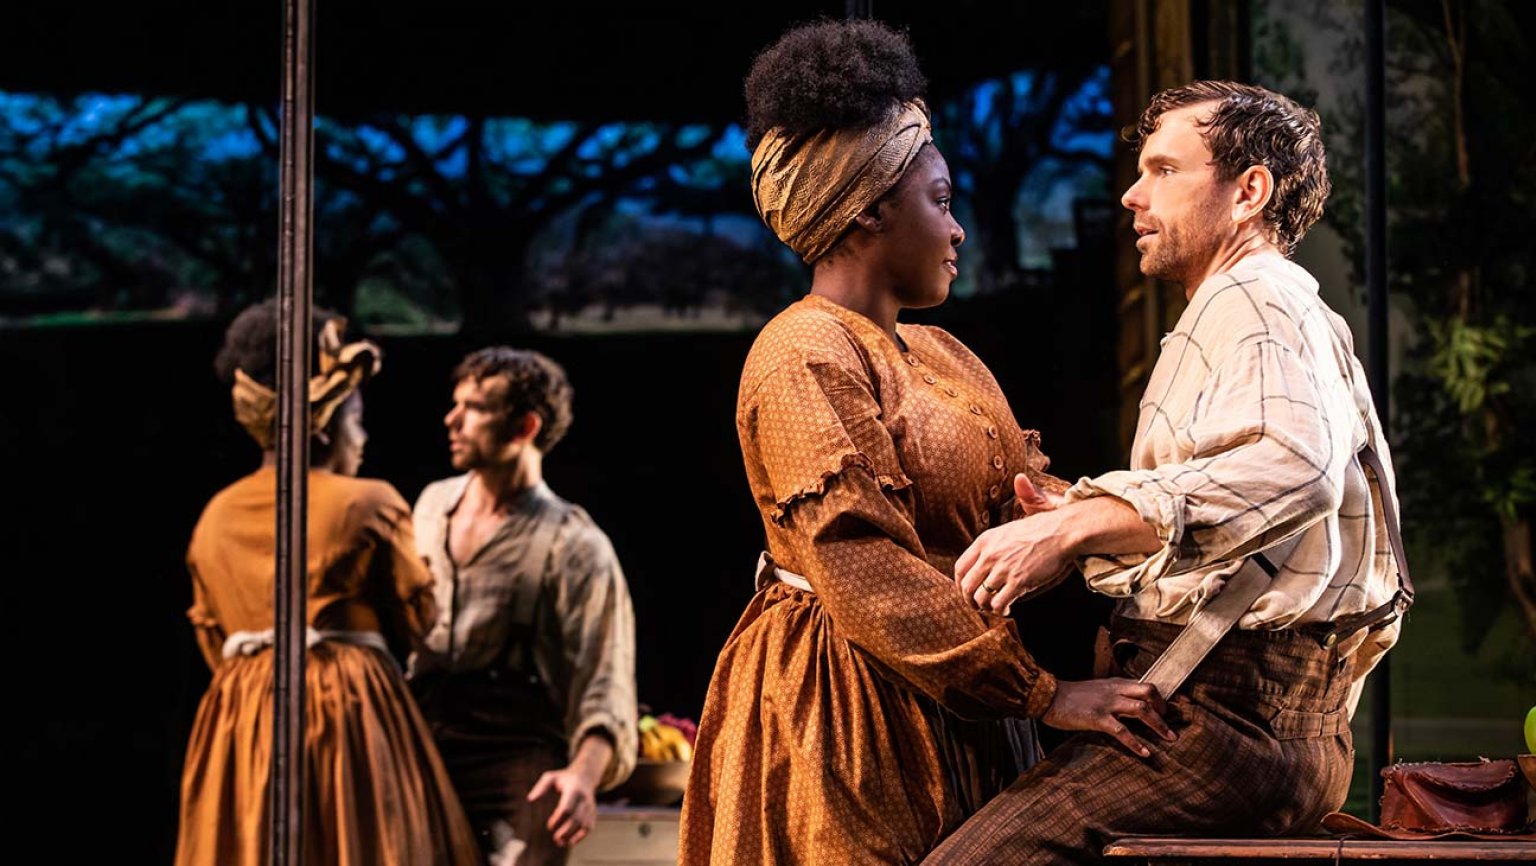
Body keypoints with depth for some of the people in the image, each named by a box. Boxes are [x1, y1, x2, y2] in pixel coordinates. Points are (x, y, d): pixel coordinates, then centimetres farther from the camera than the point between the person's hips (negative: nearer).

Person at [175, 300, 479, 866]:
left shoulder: (217, 516, 10)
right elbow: (415, 622, 4)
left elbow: (214, 641, 16)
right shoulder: (369, 505, -5)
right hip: (354, 716, -5)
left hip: (240, 731, 5)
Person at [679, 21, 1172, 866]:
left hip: (950, 715, 8)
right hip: (848, 707, -8)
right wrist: (1041, 694, -22)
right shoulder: (806, 358, -13)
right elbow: (870, 581, -21)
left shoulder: (943, 356, 17)